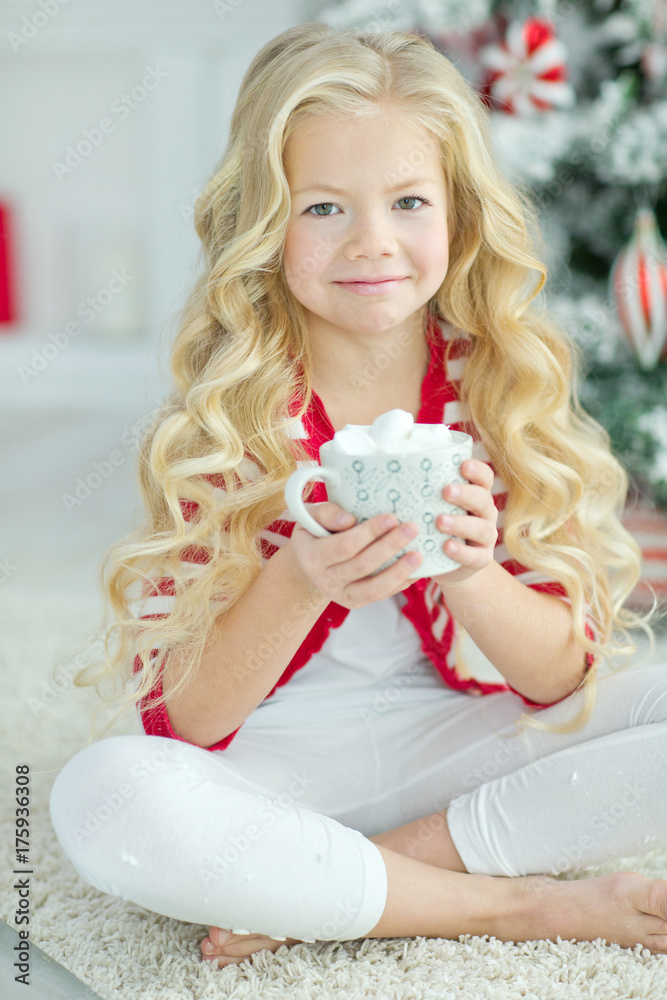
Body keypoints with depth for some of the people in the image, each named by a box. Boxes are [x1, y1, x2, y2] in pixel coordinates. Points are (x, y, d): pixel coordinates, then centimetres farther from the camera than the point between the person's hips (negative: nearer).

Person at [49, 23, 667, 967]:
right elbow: (185, 717, -12)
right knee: (105, 795, -33)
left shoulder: (504, 390, -4)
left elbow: (562, 673, -5)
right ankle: (515, 904, -18)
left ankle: (332, 880, -16)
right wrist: (299, 581, -31)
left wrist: (470, 572, -26)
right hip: (274, 759, -2)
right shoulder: (222, 416, -11)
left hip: (452, 735, 3)